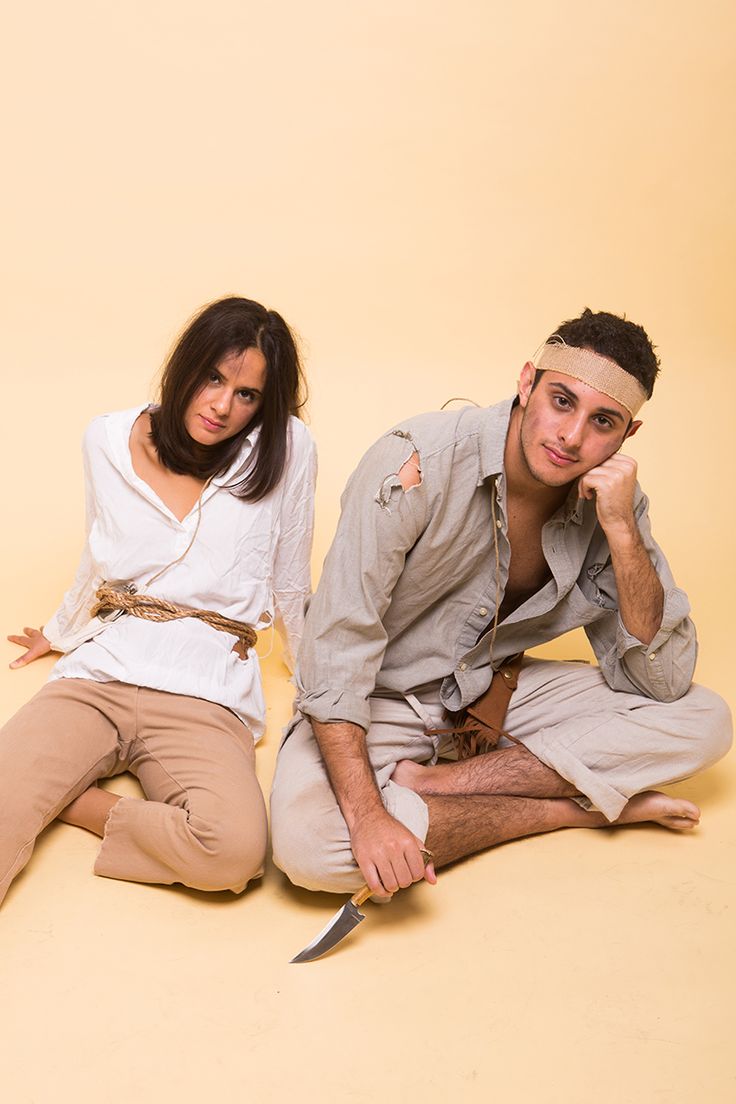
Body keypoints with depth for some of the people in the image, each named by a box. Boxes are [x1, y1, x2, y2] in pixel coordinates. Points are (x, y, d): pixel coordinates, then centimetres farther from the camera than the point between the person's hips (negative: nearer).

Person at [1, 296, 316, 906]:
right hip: (96, 676, 1)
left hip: (203, 696, 0)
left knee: (235, 849, -30)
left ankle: (68, 801, -8)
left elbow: (290, 587, 11)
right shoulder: (108, 440, 8)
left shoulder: (285, 448, -2)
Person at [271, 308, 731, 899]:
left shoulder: (612, 499, -9)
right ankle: (580, 806, -14)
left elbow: (663, 682, -12)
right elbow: (337, 646, -26)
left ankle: (436, 782, -15)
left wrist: (621, 529, -24)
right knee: (306, 842, -33)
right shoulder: (418, 463, -25)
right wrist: (367, 816, -35)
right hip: (380, 701, -4)